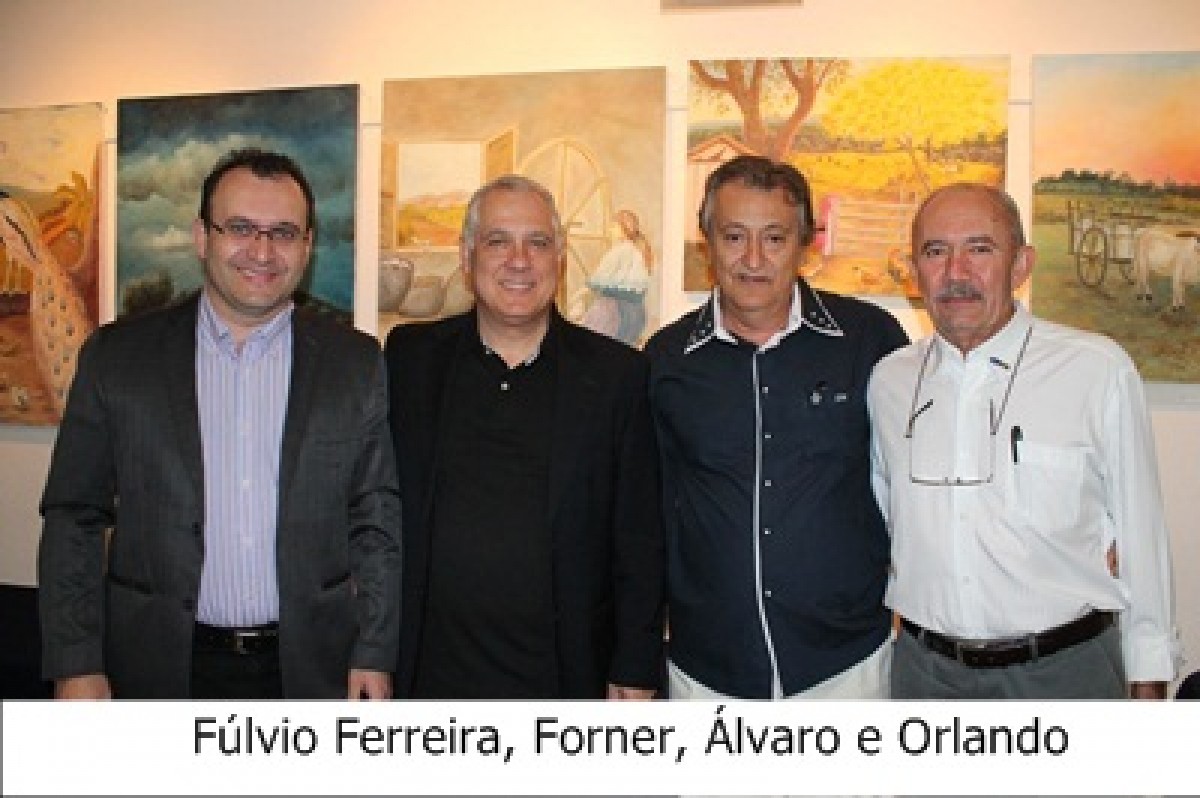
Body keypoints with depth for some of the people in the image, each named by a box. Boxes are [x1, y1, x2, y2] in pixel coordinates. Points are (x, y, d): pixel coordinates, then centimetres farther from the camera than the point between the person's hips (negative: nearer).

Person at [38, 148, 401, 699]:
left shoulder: (357, 363, -1)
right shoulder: (115, 357, -1)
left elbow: (378, 520, 2)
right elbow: (74, 519, 1)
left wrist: (374, 654, -1)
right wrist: (75, 665, -4)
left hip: (311, 668, 1)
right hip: (161, 668, 0)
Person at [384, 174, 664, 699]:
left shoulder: (616, 373, -3)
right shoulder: (409, 356, 1)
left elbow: (640, 543, -1)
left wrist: (636, 672, -3)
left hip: (564, 675, 0)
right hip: (432, 674, 1)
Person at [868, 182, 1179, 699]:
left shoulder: (1098, 369, -8)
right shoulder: (889, 380, 2)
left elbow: (1140, 530, -3)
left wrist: (1148, 682, -1)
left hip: (1062, 671, -2)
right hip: (925, 670, 3)